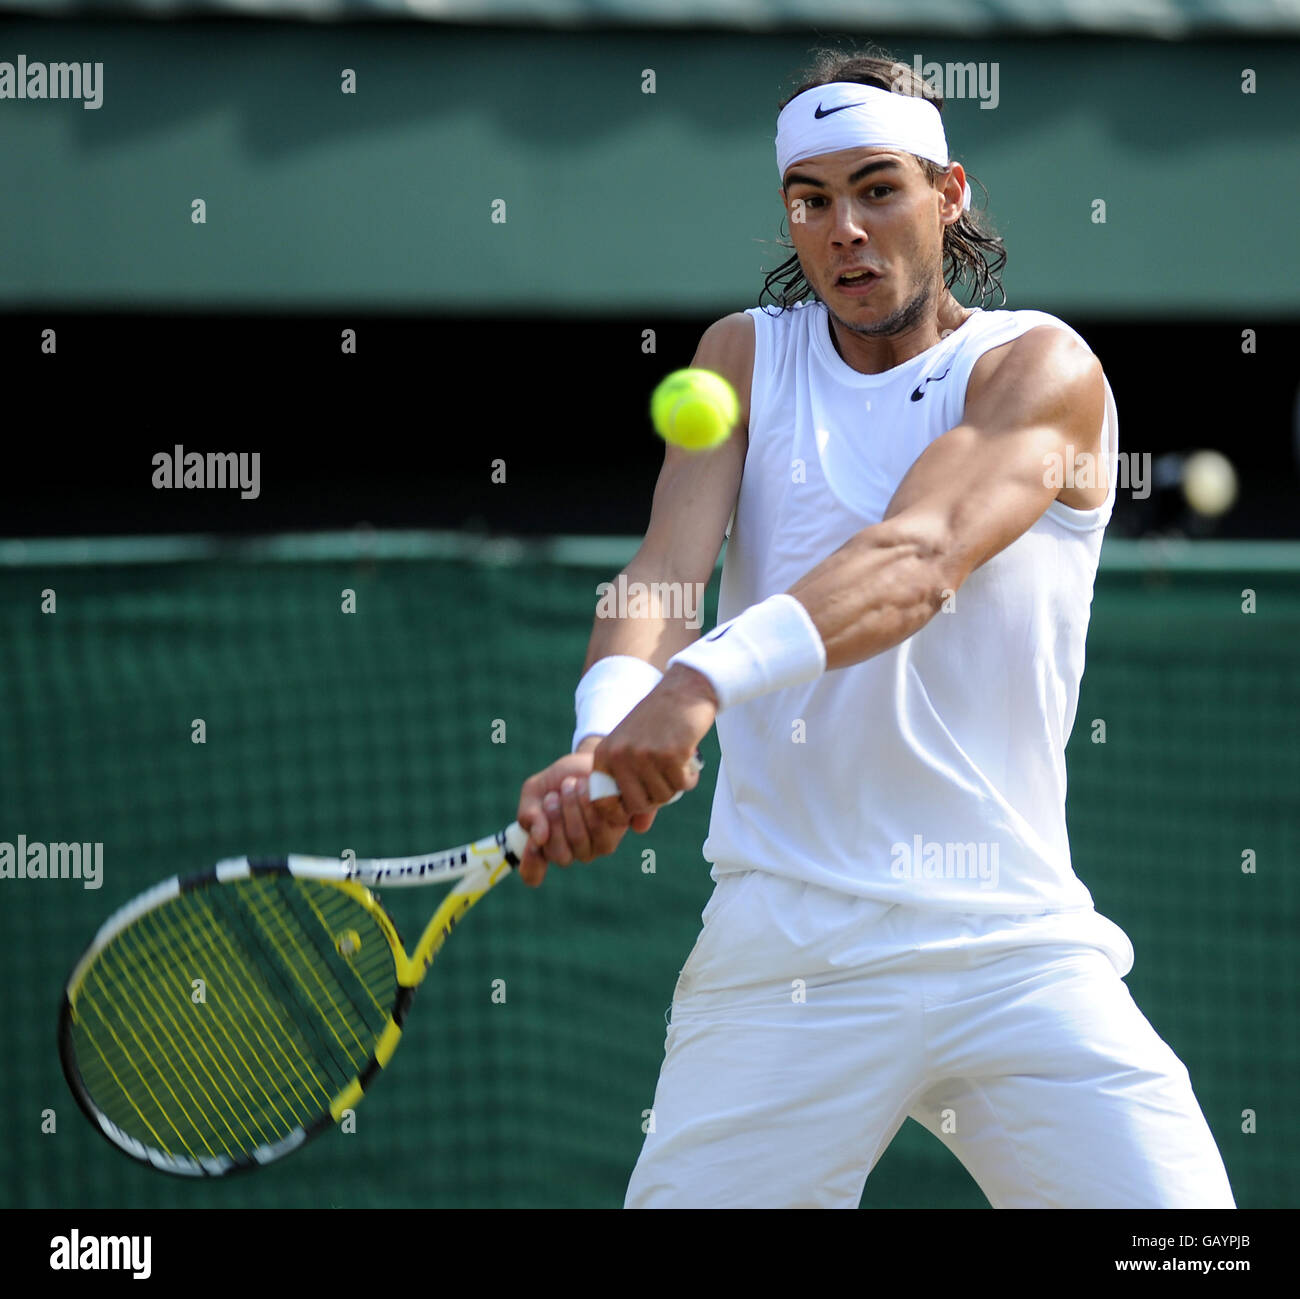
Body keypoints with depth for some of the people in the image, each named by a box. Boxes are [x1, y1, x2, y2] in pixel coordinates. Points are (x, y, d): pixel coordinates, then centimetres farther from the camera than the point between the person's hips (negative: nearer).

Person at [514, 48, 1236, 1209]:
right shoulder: (746, 357, 11)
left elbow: (922, 557, -20)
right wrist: (607, 733, -29)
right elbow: (667, 568, -6)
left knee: (1173, 1204, -14)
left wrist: (706, 680, -38)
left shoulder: (1041, 367, -2)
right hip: (781, 958, 2)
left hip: (1019, 949, -2)